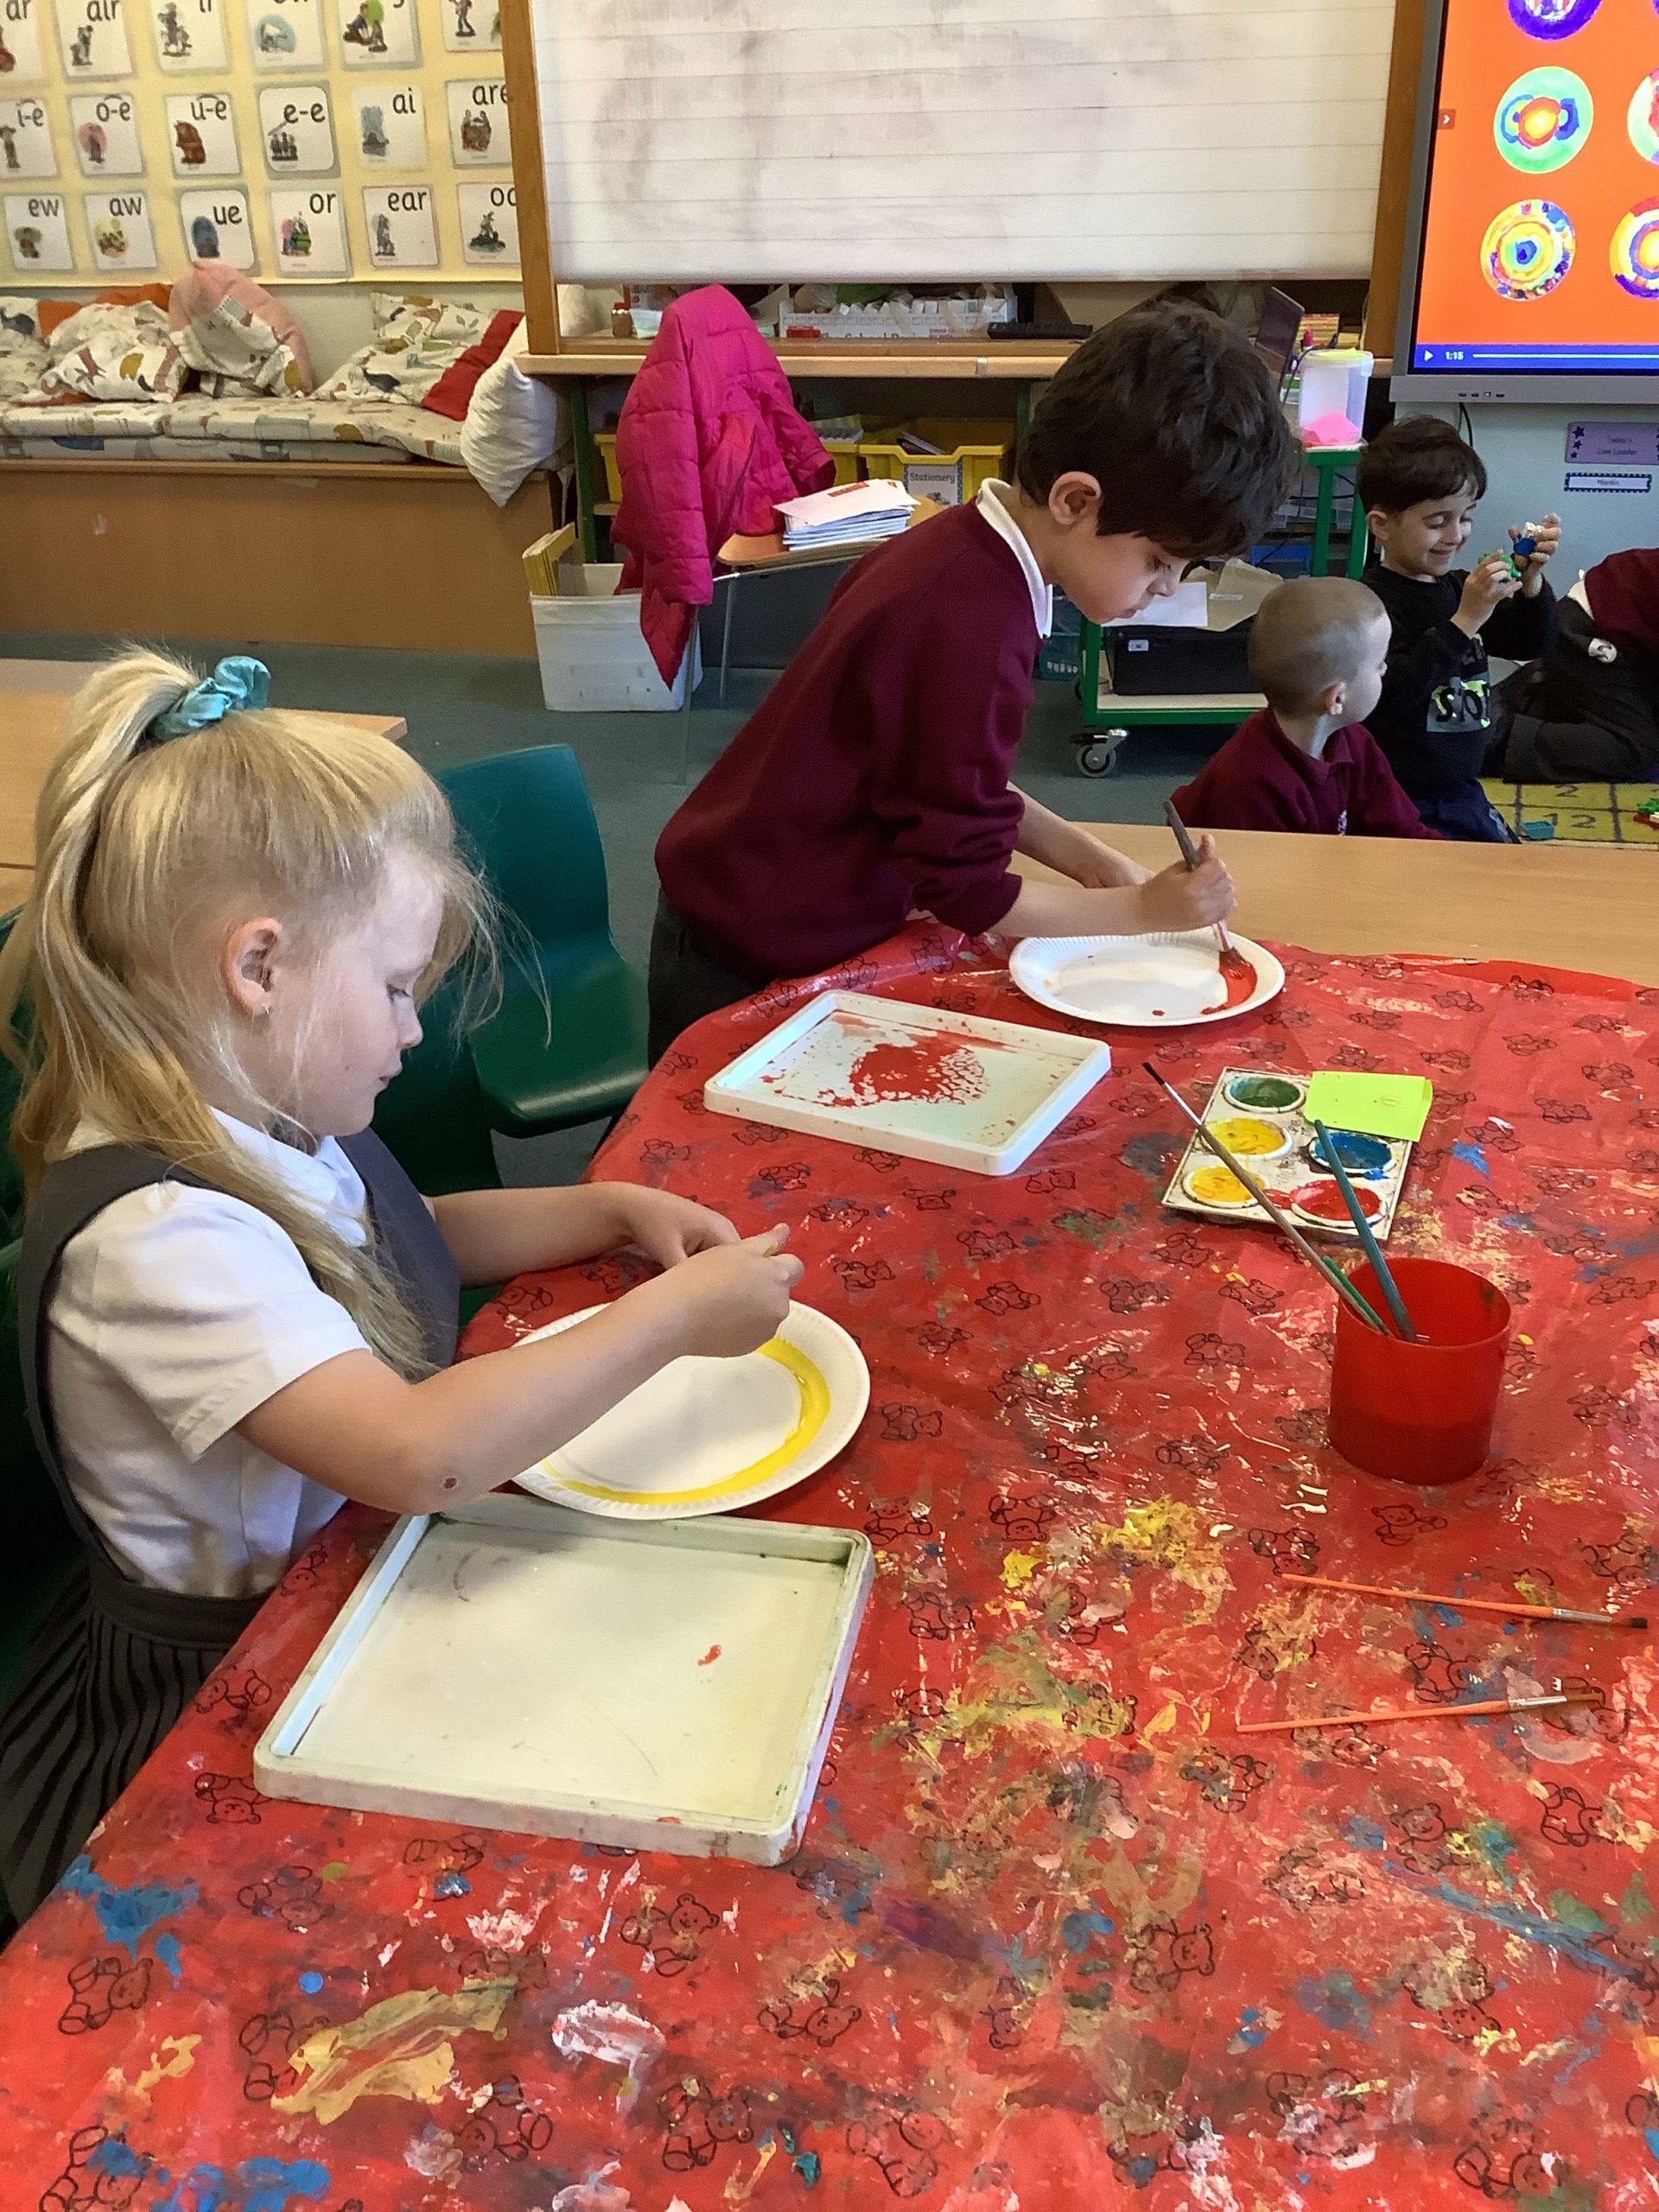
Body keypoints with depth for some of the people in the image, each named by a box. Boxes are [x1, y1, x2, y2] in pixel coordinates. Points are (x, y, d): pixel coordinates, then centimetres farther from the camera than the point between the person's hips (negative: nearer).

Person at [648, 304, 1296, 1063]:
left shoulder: (957, 547, -1)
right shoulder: (972, 637, -30)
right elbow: (966, 889, -21)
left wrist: (1087, 858, 3)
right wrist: (1142, 908, -10)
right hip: (751, 968, -9)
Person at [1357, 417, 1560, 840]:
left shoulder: (1457, 587, 7)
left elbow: (1530, 643, 12)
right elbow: (1393, 692, -31)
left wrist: (1530, 579, -6)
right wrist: (1464, 621, -32)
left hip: (1462, 792, 9)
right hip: (1398, 805, -9)